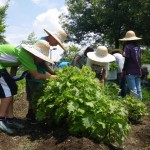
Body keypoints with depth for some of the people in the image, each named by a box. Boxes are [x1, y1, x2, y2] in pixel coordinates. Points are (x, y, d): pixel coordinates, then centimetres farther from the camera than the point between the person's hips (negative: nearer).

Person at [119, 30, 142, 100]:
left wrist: (123, 70, -4)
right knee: (138, 90, 10)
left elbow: (127, 60, -13)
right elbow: (139, 59, 14)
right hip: (138, 71, 7)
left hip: (130, 72, -6)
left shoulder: (128, 47, -8)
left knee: (133, 90, -6)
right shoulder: (138, 47, 11)